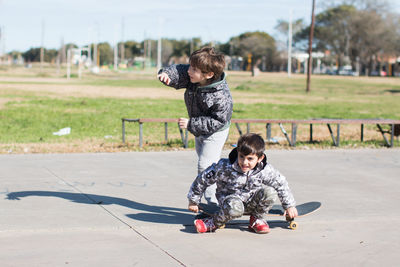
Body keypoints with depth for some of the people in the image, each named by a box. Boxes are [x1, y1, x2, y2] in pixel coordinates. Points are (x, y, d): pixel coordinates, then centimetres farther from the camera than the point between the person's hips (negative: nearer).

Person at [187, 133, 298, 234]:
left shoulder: (266, 170, -17)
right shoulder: (224, 167, -23)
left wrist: (289, 205, 6)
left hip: (252, 203, 3)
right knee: (235, 207, -39)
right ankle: (212, 223, -12)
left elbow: (281, 184, 0)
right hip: (230, 199, -3)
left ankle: (257, 219, 0)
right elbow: (203, 179, -12)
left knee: (269, 192, -25)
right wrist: (193, 201, -2)